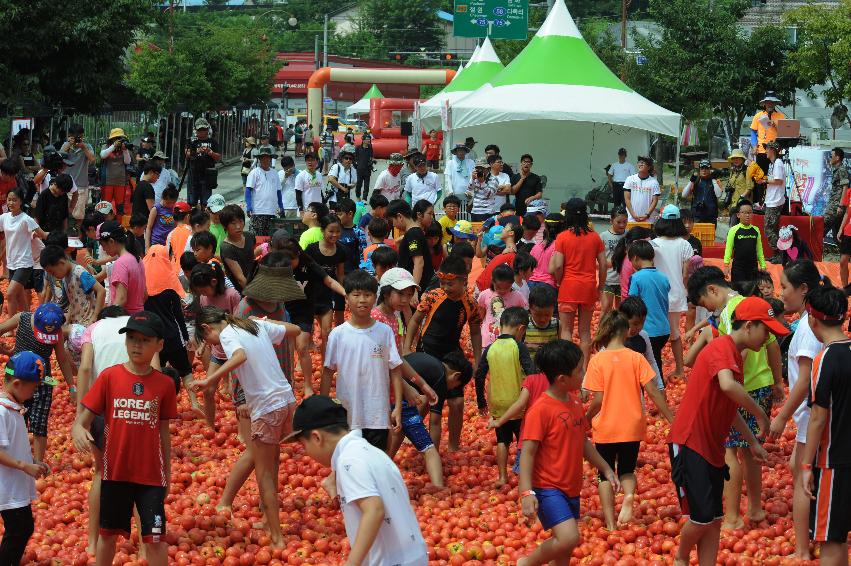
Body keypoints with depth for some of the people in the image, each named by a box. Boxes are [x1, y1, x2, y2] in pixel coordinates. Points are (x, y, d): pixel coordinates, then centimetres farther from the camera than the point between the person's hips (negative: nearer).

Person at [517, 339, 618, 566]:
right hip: (547, 488, -8)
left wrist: (605, 469, 24)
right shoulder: (541, 409, -19)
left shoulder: (575, 402, 7)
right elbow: (527, 453, -20)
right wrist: (526, 493, -27)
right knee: (569, 538, -22)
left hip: (571, 488, 8)